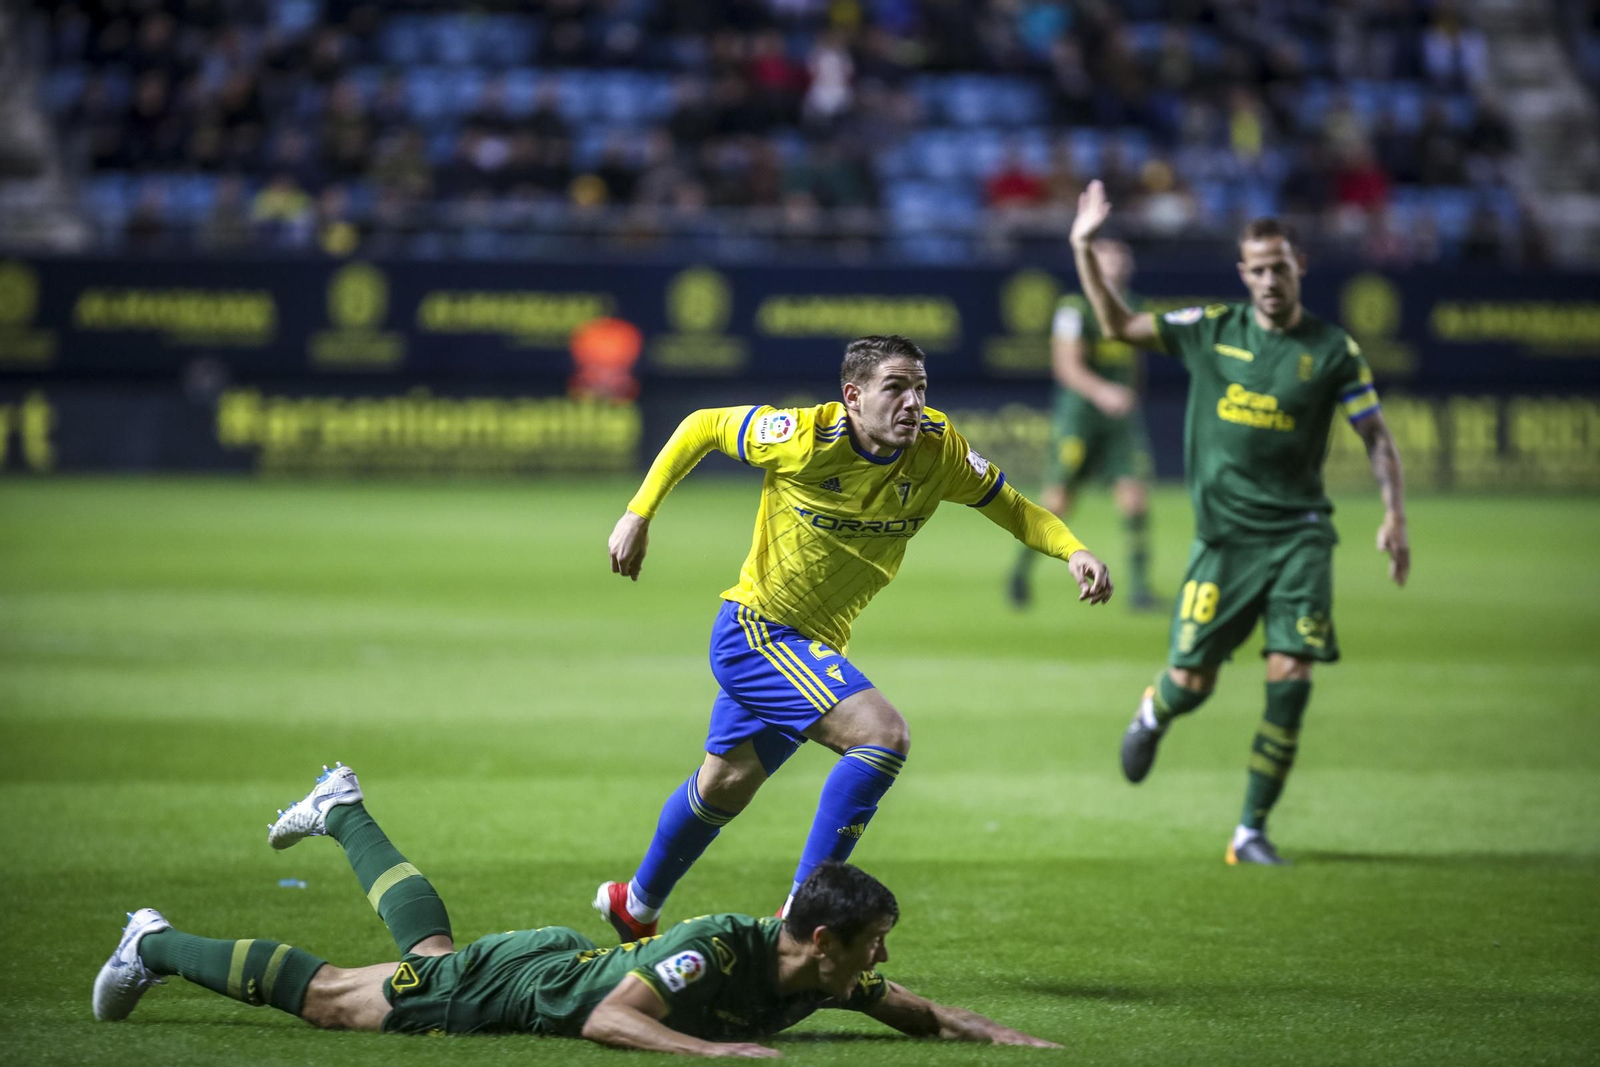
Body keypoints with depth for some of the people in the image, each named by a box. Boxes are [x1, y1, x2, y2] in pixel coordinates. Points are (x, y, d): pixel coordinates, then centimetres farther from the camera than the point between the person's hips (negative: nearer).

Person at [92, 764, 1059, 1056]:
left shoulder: (826, 978, -16)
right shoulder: (714, 951, -39)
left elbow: (922, 1013, -4)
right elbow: (608, 1020, -45)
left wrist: (1001, 1036, -19)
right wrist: (711, 1049, -56)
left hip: (573, 965, 7)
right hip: (512, 985, -7)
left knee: (430, 945, 34)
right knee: (329, 997, 7)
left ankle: (345, 813, 55)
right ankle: (158, 946, 23)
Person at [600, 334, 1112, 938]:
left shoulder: (937, 449, -11)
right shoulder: (802, 437, -22)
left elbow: (1009, 506, 2)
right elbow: (701, 427, -7)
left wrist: (1073, 551, -16)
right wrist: (638, 517, -6)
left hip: (816, 646, 7)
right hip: (753, 627, -7)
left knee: (725, 785, 24)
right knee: (883, 734, -25)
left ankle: (636, 909, 47)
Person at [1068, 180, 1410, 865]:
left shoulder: (1333, 351, 0)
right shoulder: (1211, 330, 3)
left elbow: (1376, 437, 6)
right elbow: (1119, 325, 7)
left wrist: (1394, 515, -5)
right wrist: (1083, 250, -3)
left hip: (1298, 534, -1)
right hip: (1223, 534, 1)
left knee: (1291, 677, -12)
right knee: (1191, 683, -1)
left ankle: (1251, 830, 0)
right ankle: (1154, 713, 39)